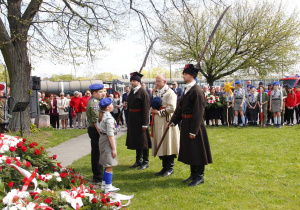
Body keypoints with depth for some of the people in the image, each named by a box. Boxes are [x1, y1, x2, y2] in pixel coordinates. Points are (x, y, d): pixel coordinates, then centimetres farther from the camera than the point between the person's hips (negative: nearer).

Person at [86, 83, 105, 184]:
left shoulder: (94, 101, 16)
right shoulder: (94, 103, -17)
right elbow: (96, 120, -22)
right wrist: (100, 133, -21)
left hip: (94, 130, 11)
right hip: (95, 130, -11)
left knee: (96, 153, 17)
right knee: (97, 153, -5)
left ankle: (97, 175, 27)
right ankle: (98, 177, 2)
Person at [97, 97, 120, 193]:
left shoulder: (101, 116, 10)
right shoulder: (109, 118, -19)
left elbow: (99, 128, 17)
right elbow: (110, 134, -21)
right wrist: (114, 148, -19)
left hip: (102, 138, 10)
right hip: (108, 141, -10)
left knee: (108, 165, 19)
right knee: (110, 165, -3)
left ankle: (104, 184, 28)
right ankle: (108, 187, 1)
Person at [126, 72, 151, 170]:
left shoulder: (143, 92, -13)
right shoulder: (132, 92, 11)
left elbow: (146, 109, -17)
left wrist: (145, 124, -20)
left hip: (140, 119, -8)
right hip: (132, 119, 8)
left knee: (143, 140, 1)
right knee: (135, 139, 15)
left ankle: (146, 162, 12)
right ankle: (138, 160, 27)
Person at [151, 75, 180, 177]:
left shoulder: (170, 93, -10)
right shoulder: (158, 93, 18)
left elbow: (171, 108, -19)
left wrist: (159, 112, -14)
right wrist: (152, 109, 3)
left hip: (166, 122, -8)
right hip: (158, 123, 8)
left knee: (167, 144, -3)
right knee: (160, 145, 10)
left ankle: (170, 168, 8)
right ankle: (165, 167, 20)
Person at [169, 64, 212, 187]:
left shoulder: (197, 91, -17)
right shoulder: (186, 89, 11)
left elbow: (198, 112, -20)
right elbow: (181, 107, 17)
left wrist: (193, 130, -21)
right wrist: (173, 121, 12)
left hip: (194, 124, -9)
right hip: (186, 124, 9)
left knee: (197, 151, 1)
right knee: (190, 151, 17)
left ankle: (199, 177, 12)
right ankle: (193, 174, 29)